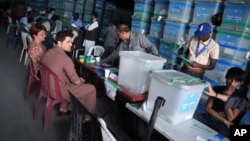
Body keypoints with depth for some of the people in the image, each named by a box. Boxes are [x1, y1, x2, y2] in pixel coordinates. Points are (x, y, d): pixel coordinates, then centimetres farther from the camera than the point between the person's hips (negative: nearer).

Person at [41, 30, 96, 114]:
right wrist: (81, 81, 3)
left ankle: (63, 108, 33)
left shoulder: (48, 53, -2)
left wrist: (71, 71, 13)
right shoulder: (65, 59, -27)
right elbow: (76, 81, -19)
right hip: (59, 91, -8)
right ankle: (89, 113, 25)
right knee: (91, 88, 4)